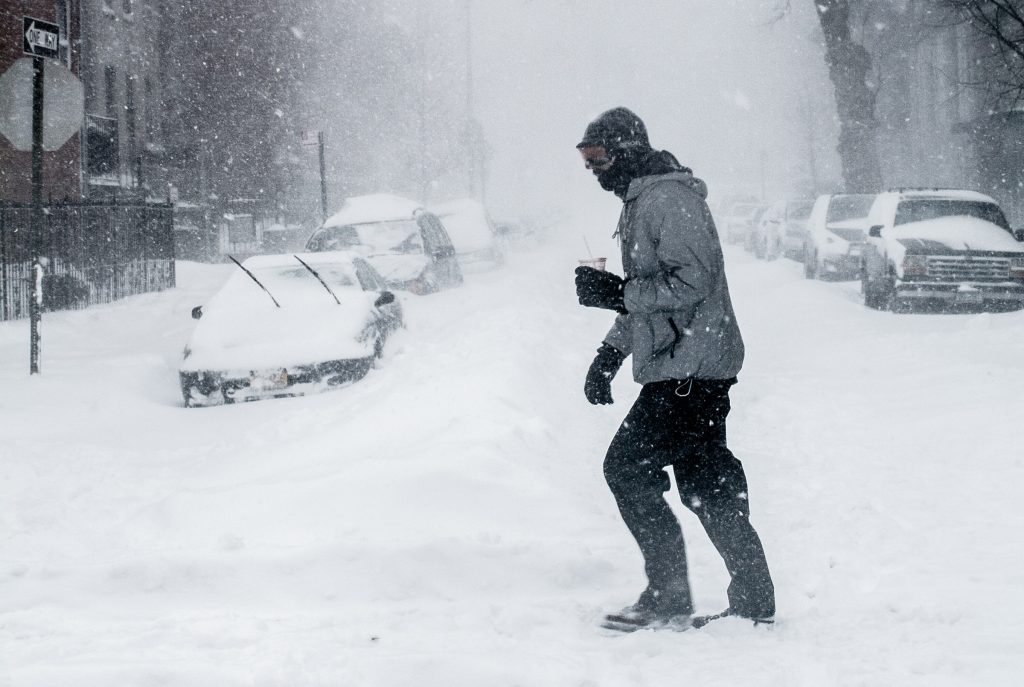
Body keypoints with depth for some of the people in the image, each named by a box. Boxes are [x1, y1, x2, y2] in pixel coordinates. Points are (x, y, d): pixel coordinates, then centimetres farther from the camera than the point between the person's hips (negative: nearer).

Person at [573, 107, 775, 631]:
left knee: (626, 466, -10)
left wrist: (615, 292, -20)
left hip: (688, 370, -10)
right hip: (687, 370, 10)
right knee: (706, 482, 10)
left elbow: (691, 281, -23)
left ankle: (668, 597, -7)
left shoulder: (668, 198, -13)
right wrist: (610, 351, 22)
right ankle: (754, 602, 13)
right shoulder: (640, 202, 20)